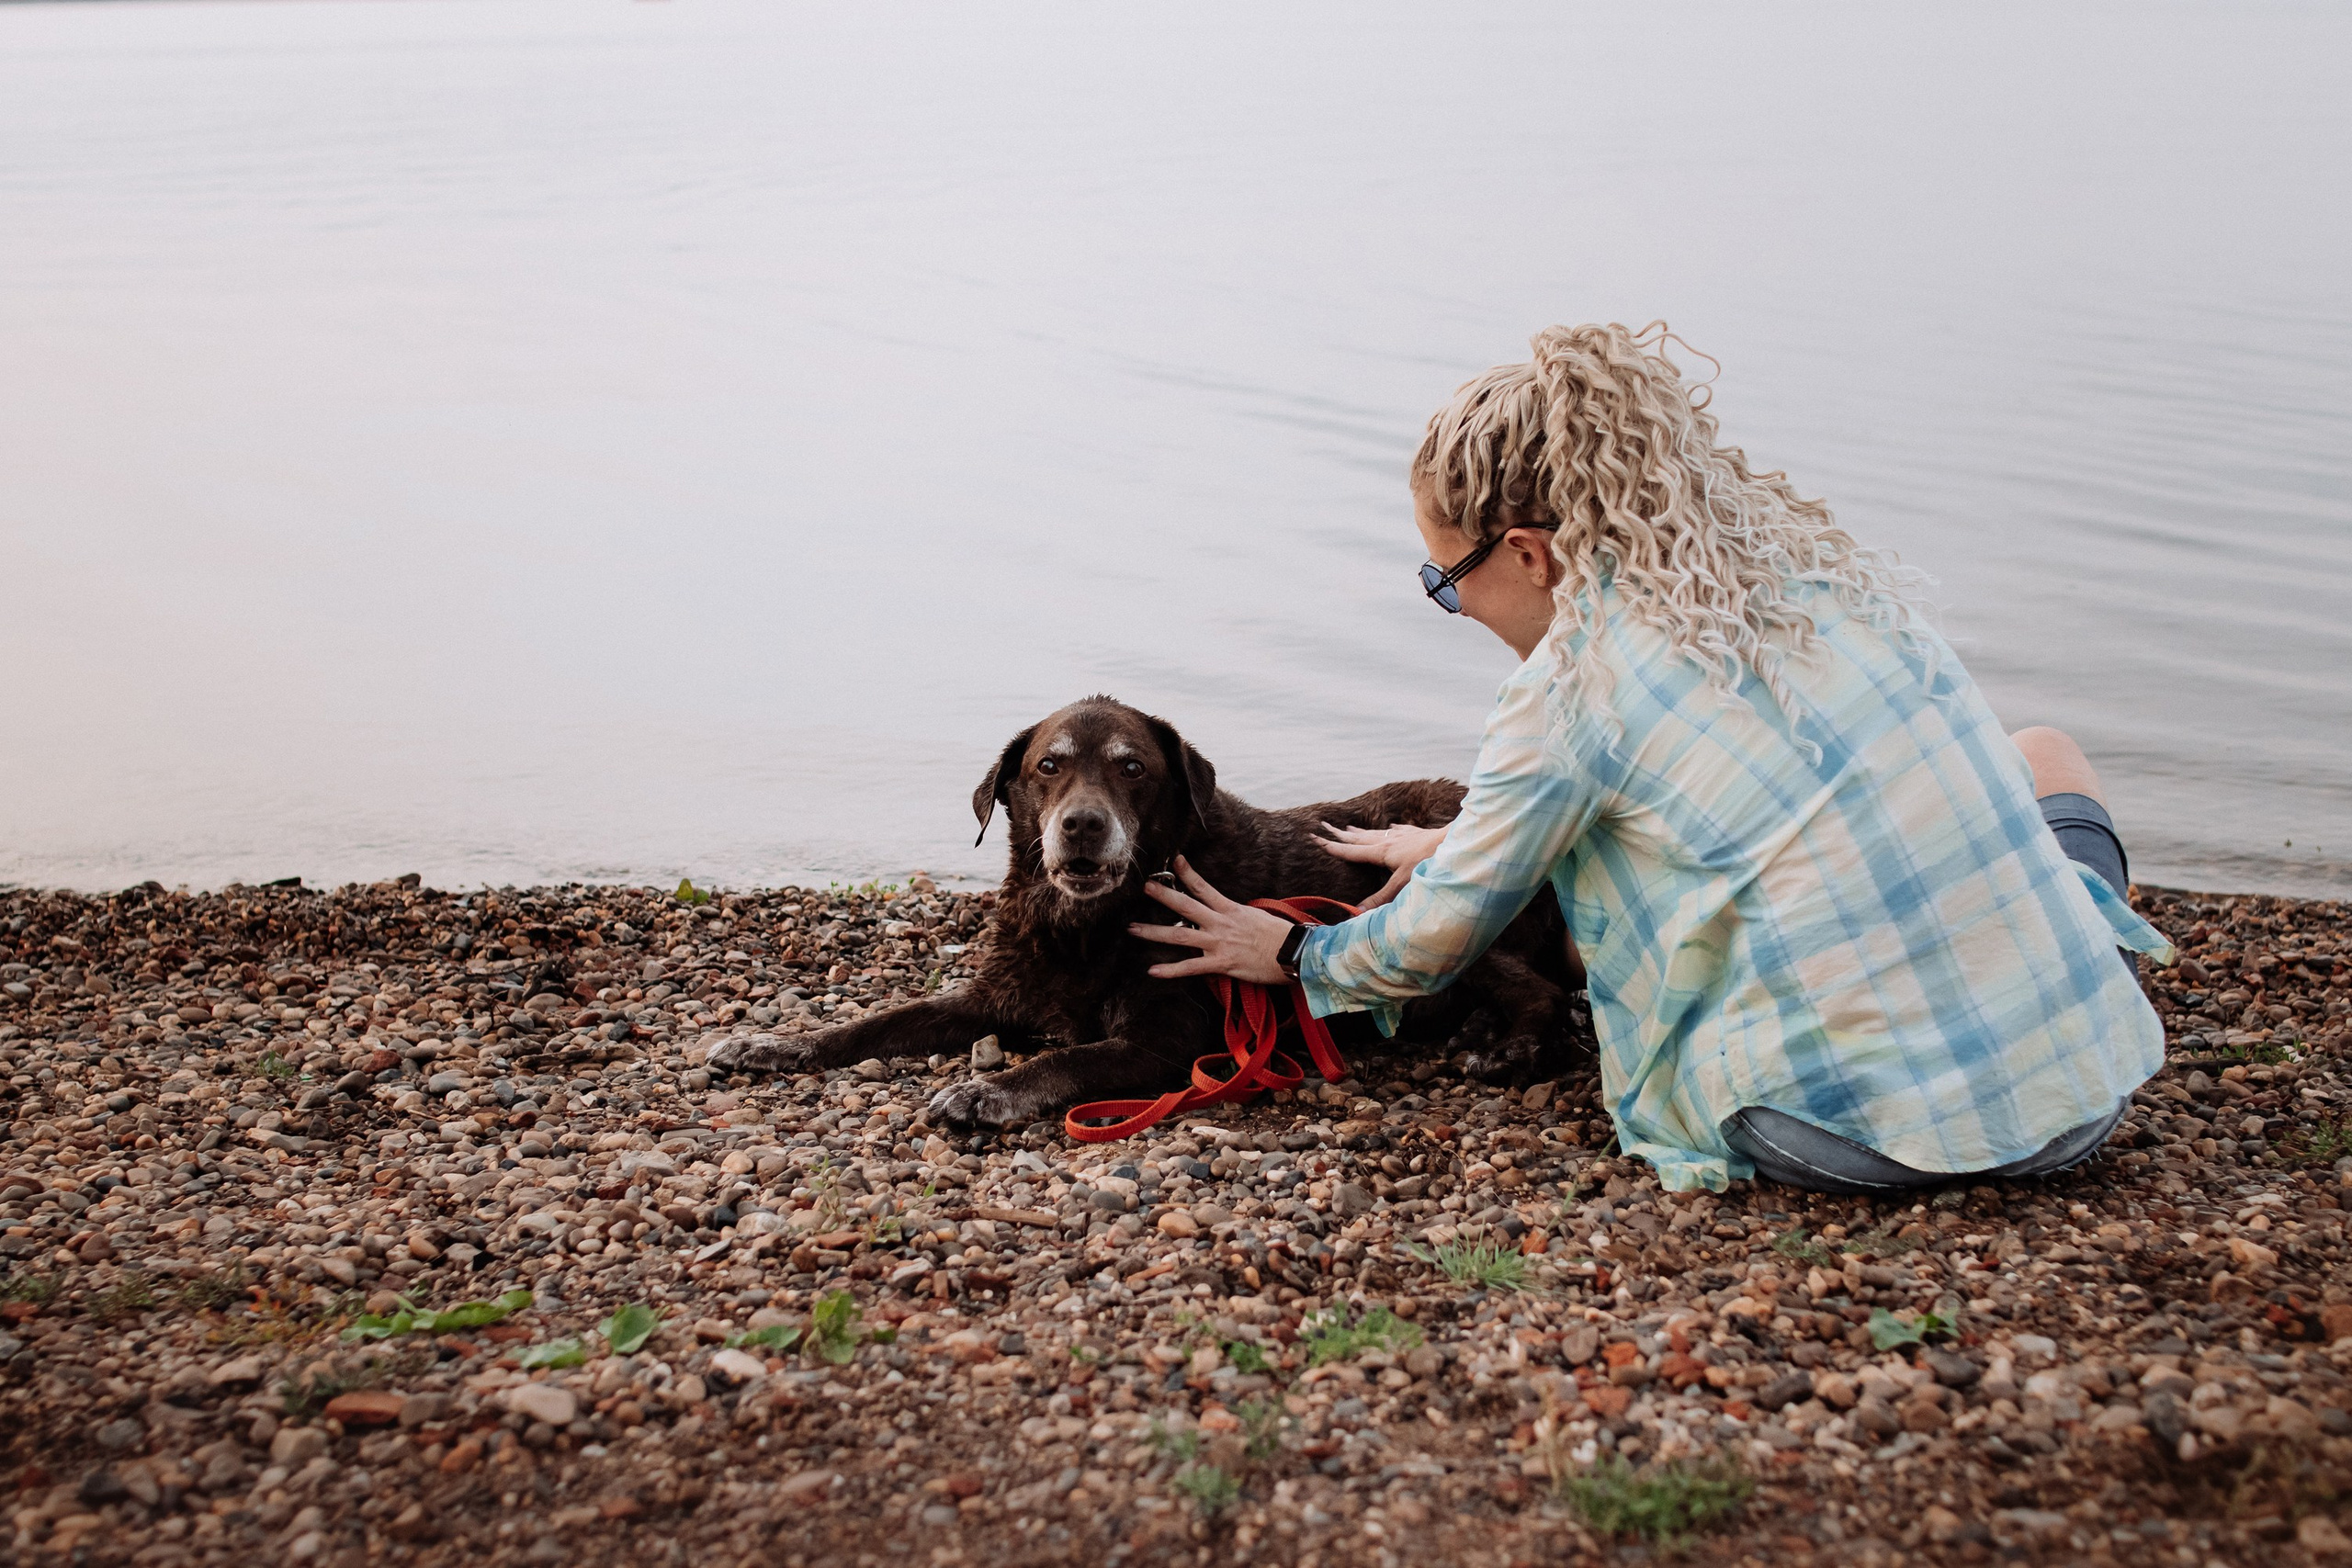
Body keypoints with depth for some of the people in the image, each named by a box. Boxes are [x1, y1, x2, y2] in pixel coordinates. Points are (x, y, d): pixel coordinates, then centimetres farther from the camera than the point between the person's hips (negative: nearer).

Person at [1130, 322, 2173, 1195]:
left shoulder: (1571, 683, -8)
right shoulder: (1807, 556, 9)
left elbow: (1436, 938, 6)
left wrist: (1293, 956, 27)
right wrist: (1462, 842, 37)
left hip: (1860, 1127, -5)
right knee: (2044, 755, 33)